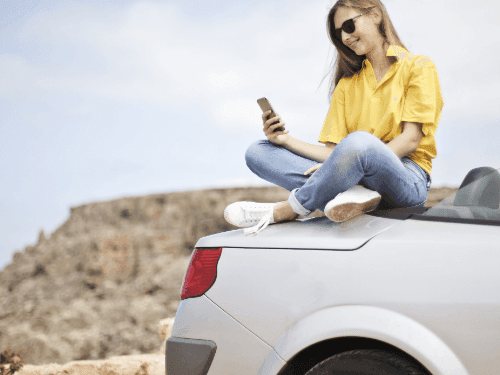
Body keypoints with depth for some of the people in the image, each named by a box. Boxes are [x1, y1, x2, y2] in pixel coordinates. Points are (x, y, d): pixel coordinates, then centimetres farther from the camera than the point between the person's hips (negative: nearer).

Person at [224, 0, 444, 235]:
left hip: (407, 177, -5)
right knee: (257, 152, -8)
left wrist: (344, 166, -19)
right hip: (359, 177, 6)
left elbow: (410, 140, -8)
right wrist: (287, 141, -6)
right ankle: (349, 193, -31)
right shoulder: (347, 84, 22)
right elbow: (333, 151, 11)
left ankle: (282, 212, -22)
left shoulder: (418, 67, 6)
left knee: (359, 142, -40)